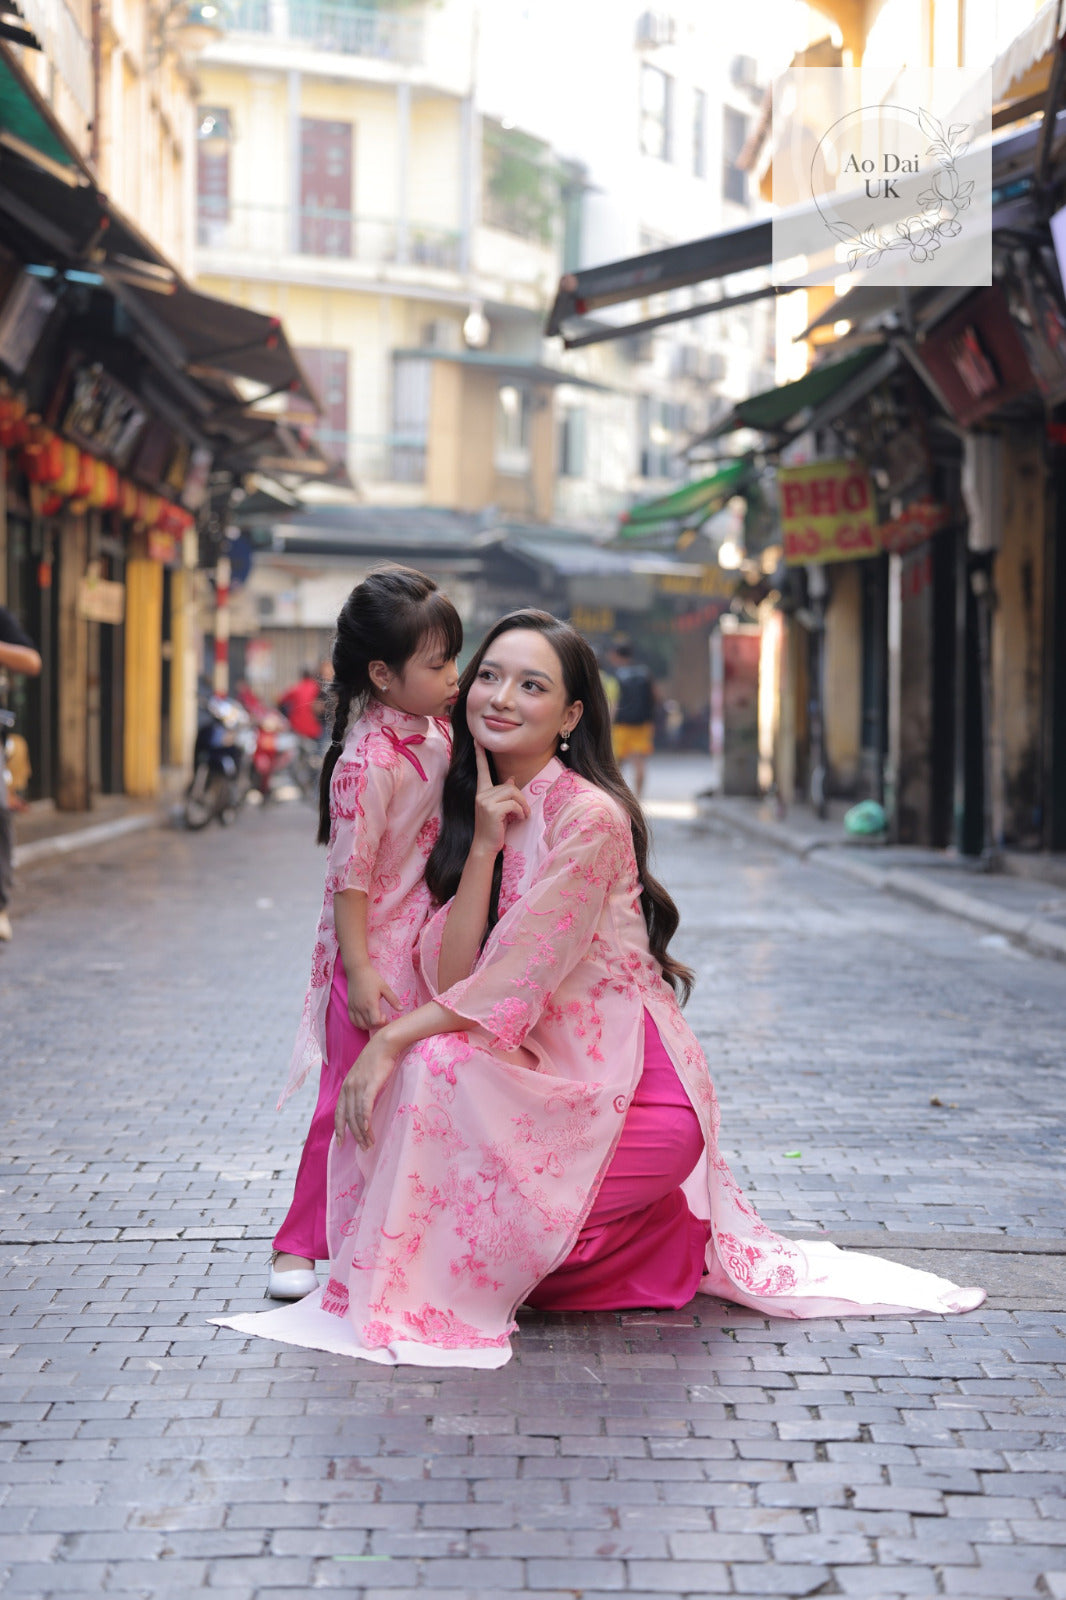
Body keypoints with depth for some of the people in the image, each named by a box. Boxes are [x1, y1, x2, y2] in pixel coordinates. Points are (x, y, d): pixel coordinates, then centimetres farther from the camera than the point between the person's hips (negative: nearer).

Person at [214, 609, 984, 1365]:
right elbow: (451, 982, -6)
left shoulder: (589, 817, -16)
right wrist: (483, 848, -13)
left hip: (634, 1093, -8)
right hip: (553, 1077, 8)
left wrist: (390, 1041, -22)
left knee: (435, 1066, -24)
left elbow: (514, 983, -21)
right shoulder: (472, 811, 6)